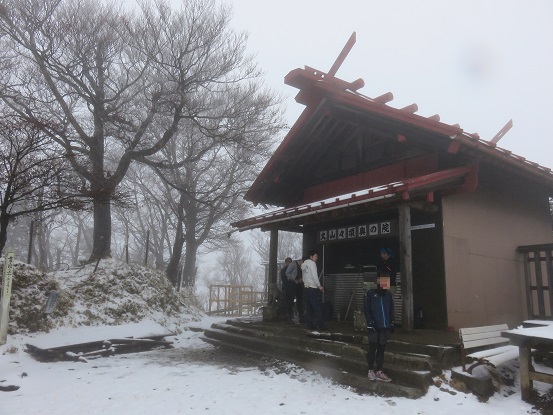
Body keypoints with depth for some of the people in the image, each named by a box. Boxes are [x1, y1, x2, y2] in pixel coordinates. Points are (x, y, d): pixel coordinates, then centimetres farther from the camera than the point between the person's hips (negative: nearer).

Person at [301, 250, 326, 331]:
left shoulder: (303, 264, 17)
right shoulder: (311, 263, -7)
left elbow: (304, 277, 15)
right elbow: (314, 275, -15)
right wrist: (319, 286, -10)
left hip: (306, 288, 8)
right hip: (313, 288, -8)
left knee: (309, 308, 8)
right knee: (318, 307, -3)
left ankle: (310, 325, 8)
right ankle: (320, 325, -2)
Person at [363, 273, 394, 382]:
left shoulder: (388, 294, 7)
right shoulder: (370, 293, -6)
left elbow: (391, 310, 13)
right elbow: (366, 309, -8)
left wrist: (392, 323, 8)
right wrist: (370, 323, -14)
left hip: (385, 327, 4)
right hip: (374, 327, -4)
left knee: (381, 349, 9)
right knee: (372, 348, 4)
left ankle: (379, 372, 17)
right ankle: (371, 371, 14)